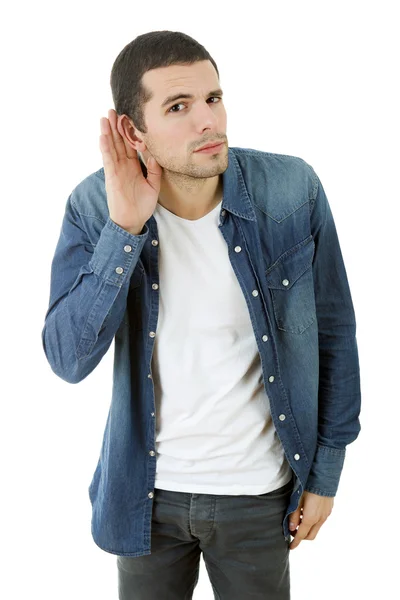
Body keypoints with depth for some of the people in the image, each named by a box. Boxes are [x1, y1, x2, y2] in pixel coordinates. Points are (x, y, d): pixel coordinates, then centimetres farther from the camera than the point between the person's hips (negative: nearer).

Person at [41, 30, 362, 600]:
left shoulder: (293, 190, -16)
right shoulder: (95, 206, -14)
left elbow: (333, 332, -5)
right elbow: (68, 360, -20)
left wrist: (326, 472, 0)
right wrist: (124, 229, -29)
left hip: (257, 489, 0)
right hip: (147, 488, 1)